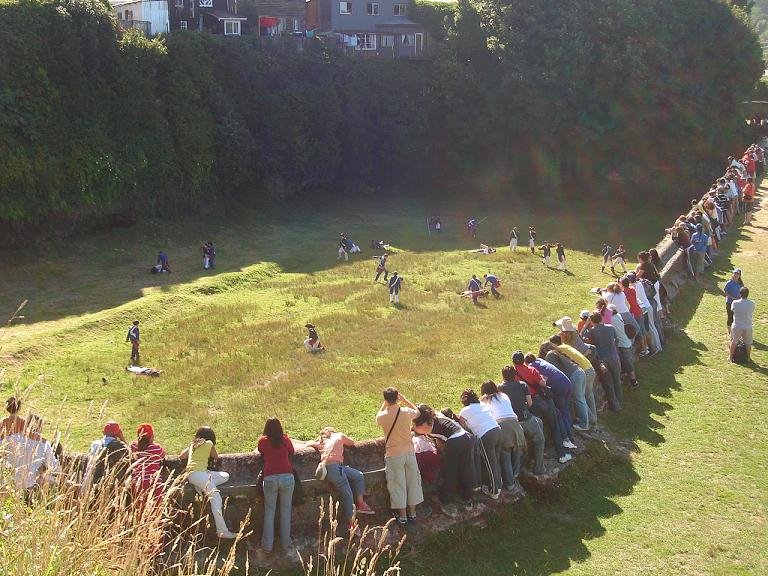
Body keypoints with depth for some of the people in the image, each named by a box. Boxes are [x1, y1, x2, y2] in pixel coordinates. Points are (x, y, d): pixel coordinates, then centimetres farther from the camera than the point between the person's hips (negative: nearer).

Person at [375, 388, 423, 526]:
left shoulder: (382, 417, -14)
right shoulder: (406, 412, -10)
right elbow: (417, 411, 14)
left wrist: (385, 404, 12)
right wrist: (404, 399, 14)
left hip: (393, 455, -2)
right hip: (409, 452, 2)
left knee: (398, 485, 8)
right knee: (412, 482, 15)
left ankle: (402, 516, 14)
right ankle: (412, 513, 24)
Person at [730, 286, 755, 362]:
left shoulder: (735, 303, -16)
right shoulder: (752, 303, -14)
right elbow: (752, 311, 4)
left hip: (736, 327, 0)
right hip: (748, 327, 0)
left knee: (734, 342, 17)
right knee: (748, 343, 19)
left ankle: (731, 358, 25)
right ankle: (748, 358, 30)